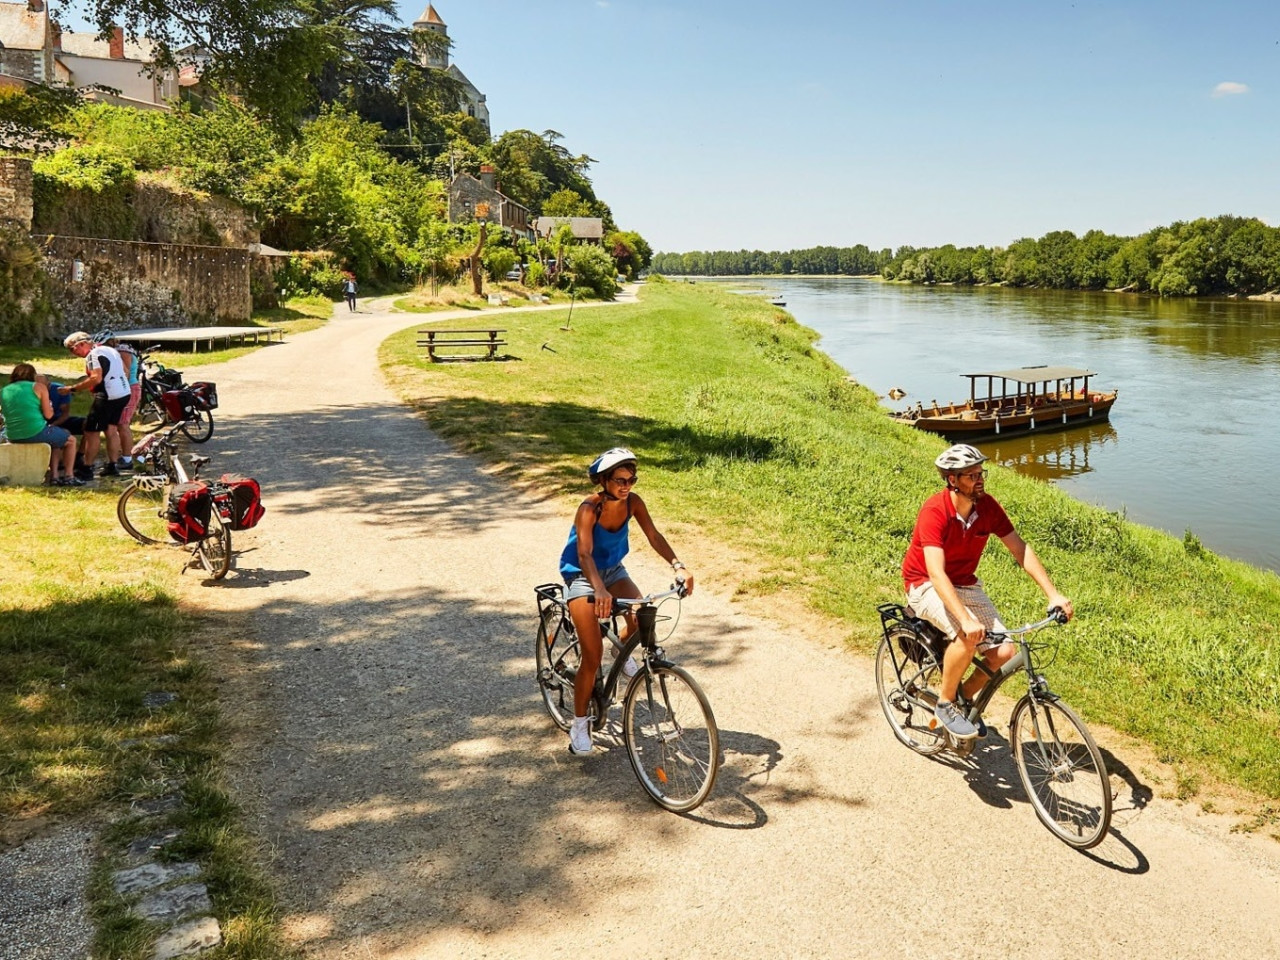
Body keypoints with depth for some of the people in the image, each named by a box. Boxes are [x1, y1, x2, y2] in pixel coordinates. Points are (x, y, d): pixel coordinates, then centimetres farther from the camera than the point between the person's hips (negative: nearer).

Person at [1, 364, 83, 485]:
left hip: (13, 437, 6)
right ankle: (68, 477, 11)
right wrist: (50, 408, 17)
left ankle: (54, 476, 22)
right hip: (36, 432, -6)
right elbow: (48, 414, -6)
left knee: (55, 439, 32)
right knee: (71, 440, 19)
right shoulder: (38, 387, 0)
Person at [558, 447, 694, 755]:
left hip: (613, 569, 5)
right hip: (581, 575, -5)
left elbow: (654, 536, -20)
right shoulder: (589, 508, -29)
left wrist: (678, 565, -37)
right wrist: (599, 589, -58)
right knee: (593, 656, -11)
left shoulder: (633, 502, -14)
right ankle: (579, 724, 6)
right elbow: (585, 554, -41)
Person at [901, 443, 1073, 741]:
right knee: (969, 635, -33)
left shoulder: (988, 506, -10)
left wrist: (1053, 595, -14)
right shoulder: (935, 512, -27)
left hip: (966, 585, 6)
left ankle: (964, 696, 16)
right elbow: (937, 574, -36)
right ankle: (945, 703, -9)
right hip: (927, 587, -6)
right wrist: (966, 619, -46)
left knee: (1005, 653, -11)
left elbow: (1021, 550, -4)